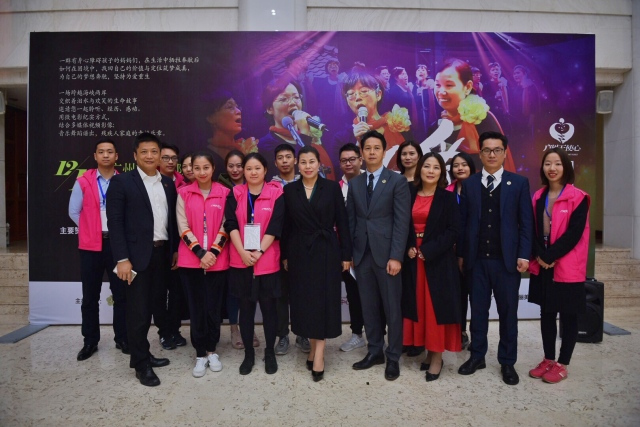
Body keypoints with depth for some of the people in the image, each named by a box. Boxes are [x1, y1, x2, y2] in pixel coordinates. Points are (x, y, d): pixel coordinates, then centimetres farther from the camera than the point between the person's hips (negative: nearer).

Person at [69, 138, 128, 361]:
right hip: (91, 245, 1)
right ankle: (90, 341, 20)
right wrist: (91, 230, 5)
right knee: (90, 296, 8)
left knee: (121, 293, 6)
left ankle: (122, 339, 18)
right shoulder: (83, 182, 3)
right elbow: (74, 212, 8)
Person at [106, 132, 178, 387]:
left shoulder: (168, 184, 11)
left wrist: (176, 249, 8)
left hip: (163, 253, 5)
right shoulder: (121, 182, -4)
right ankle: (141, 363, 16)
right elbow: (115, 222, -9)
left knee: (157, 304, 13)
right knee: (138, 310, 1)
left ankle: (143, 354, 30)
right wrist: (122, 259, -15)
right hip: (138, 255, -5)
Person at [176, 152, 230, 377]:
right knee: (197, 307, 6)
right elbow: (183, 227, -2)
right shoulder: (184, 193, 2)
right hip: (191, 259, 0)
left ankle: (211, 351, 25)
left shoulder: (224, 193, 2)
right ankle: (200, 354, 18)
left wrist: (213, 252, -11)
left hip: (217, 260, 0)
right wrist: (201, 253, -11)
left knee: (214, 306, 7)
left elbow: (226, 226, 0)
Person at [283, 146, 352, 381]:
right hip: (300, 252, 2)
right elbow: (286, 225, 6)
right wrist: (285, 255, 4)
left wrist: (346, 254, -5)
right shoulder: (289, 190, 4)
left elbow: (342, 222, -2)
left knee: (324, 300, -1)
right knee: (305, 300, 8)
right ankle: (314, 347, 23)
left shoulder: (332, 187, -2)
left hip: (326, 251, -2)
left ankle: (319, 354, 6)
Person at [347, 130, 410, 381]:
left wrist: (396, 256, -14)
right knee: (369, 306, 12)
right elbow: (351, 220, 9)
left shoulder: (397, 181, -3)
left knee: (392, 307, 5)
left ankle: (393, 357, 19)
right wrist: (348, 253, 4)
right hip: (361, 254, 4)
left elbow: (402, 222, -8)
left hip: (386, 254, -4)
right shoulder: (354, 183, 11)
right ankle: (375, 351, 26)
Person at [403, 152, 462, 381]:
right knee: (419, 306, 9)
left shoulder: (447, 198, -3)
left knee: (436, 307, 1)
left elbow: (453, 231, -9)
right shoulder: (410, 195, 7)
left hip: (438, 261, -4)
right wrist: (408, 248, -9)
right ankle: (429, 352, 22)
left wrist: (428, 250, -17)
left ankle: (437, 357, 13)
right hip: (413, 260, 4)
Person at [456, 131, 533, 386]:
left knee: (508, 312, 9)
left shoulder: (519, 183, 2)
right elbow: (463, 221, 4)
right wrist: (461, 254, 2)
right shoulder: (469, 184, 6)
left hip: (507, 259, -1)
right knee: (478, 310, 11)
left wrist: (523, 255, -8)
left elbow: (526, 222, -1)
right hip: (477, 259, 1)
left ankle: (507, 362, 22)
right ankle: (477, 356, 25)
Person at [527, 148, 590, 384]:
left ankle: (562, 364, 19)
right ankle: (548, 359, 26)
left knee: (568, 316, 7)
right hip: (542, 267, 5)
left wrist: (551, 256, -17)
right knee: (546, 314, 12)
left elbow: (575, 232, -14)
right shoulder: (538, 197, 8)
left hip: (567, 267, -5)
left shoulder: (578, 197, -6)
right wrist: (539, 256, -10)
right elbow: (532, 230, 5)